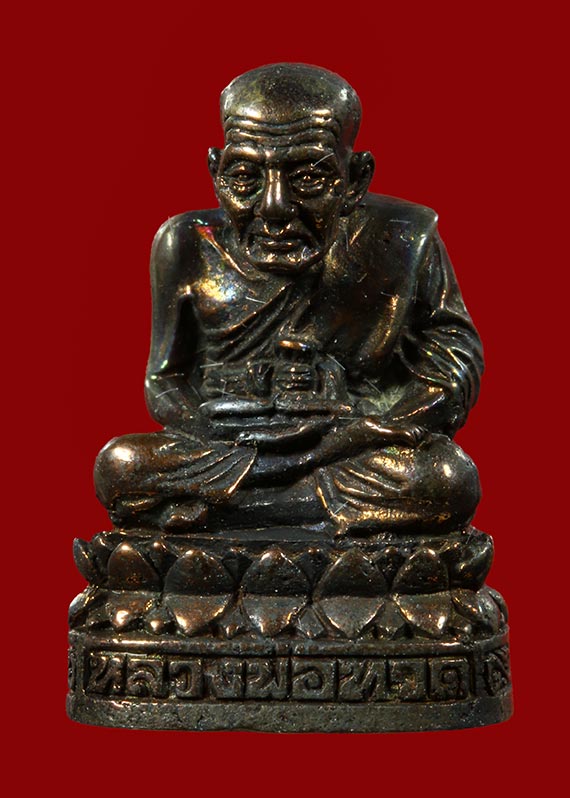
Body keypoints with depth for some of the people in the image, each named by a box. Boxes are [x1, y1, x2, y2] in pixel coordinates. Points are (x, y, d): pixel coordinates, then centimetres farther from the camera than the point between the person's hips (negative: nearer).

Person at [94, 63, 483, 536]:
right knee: (120, 465, -25)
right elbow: (164, 384, 6)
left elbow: (456, 368, -1)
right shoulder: (189, 248, 0)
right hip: (225, 454, 1)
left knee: (451, 477, -31)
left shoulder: (399, 244, -5)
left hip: (355, 457, -1)